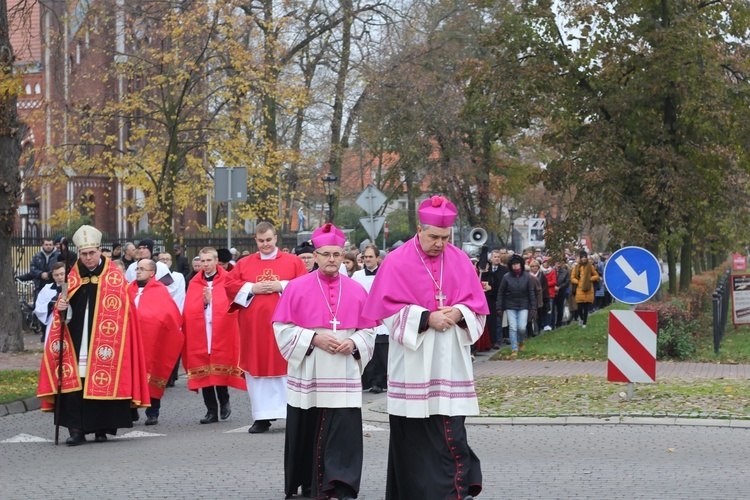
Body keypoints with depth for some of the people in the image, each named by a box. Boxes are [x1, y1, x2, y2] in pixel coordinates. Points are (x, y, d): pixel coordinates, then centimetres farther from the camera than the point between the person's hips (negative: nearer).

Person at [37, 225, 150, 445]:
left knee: (103, 383, -2)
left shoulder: (114, 277, 2)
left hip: (103, 343, -2)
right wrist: (62, 310, -7)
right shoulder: (73, 277, 11)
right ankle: (76, 429, -4)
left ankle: (101, 428, 8)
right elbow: (64, 314, 15)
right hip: (76, 343, 3)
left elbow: (122, 311, 0)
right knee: (74, 383, -6)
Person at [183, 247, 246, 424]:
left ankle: (224, 402, 22)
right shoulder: (194, 284, 10)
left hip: (221, 333, -3)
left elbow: (232, 305, -6)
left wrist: (210, 300, -11)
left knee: (220, 369, -2)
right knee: (203, 373, 2)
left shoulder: (227, 281, 1)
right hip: (199, 334, 3)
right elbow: (188, 310, 3)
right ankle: (211, 411, 8)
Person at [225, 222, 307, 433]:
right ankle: (262, 417, 6)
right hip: (254, 326, 2)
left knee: (286, 368, -2)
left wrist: (281, 286, -13)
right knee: (257, 369, 2)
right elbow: (229, 285, 4)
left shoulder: (293, 261, 5)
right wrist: (252, 289, -9)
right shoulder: (244, 263, 11)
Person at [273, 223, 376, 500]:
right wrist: (314, 338, -14)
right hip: (307, 375, -1)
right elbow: (282, 328, -3)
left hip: (343, 377, 1)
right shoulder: (297, 288, 0)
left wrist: (354, 343, -10)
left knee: (344, 435, -9)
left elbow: (368, 330, 10)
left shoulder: (356, 290, 6)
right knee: (307, 434, 6)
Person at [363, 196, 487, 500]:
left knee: (452, 430, -4)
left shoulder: (460, 261, 7)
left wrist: (458, 314, -12)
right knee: (414, 434, 2)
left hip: (450, 360, 2)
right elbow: (391, 309, -7)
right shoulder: (397, 263, -3)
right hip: (413, 362, -2)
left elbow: (477, 305, 9)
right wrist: (427, 318, -18)